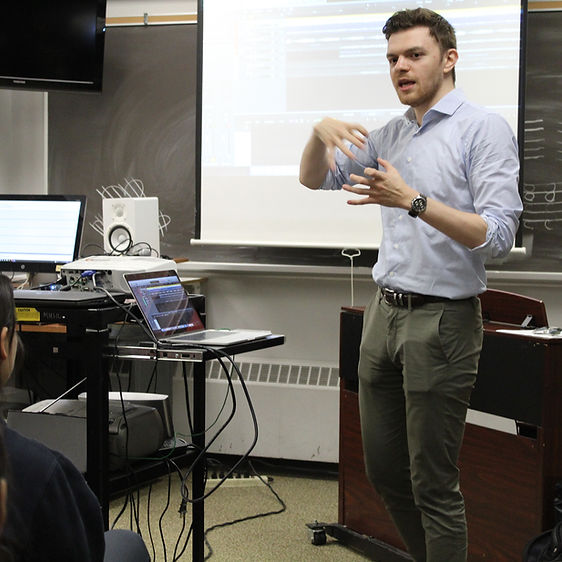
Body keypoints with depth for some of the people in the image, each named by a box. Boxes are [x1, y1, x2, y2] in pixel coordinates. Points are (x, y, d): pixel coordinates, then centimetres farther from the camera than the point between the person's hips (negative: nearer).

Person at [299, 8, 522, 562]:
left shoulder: (484, 129, -9)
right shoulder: (390, 135, 13)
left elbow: (497, 234, -18)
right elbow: (314, 179, 14)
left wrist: (414, 201, -28)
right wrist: (320, 132, -8)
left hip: (442, 320, -7)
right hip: (384, 313, 8)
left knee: (433, 484, -2)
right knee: (384, 470, 15)